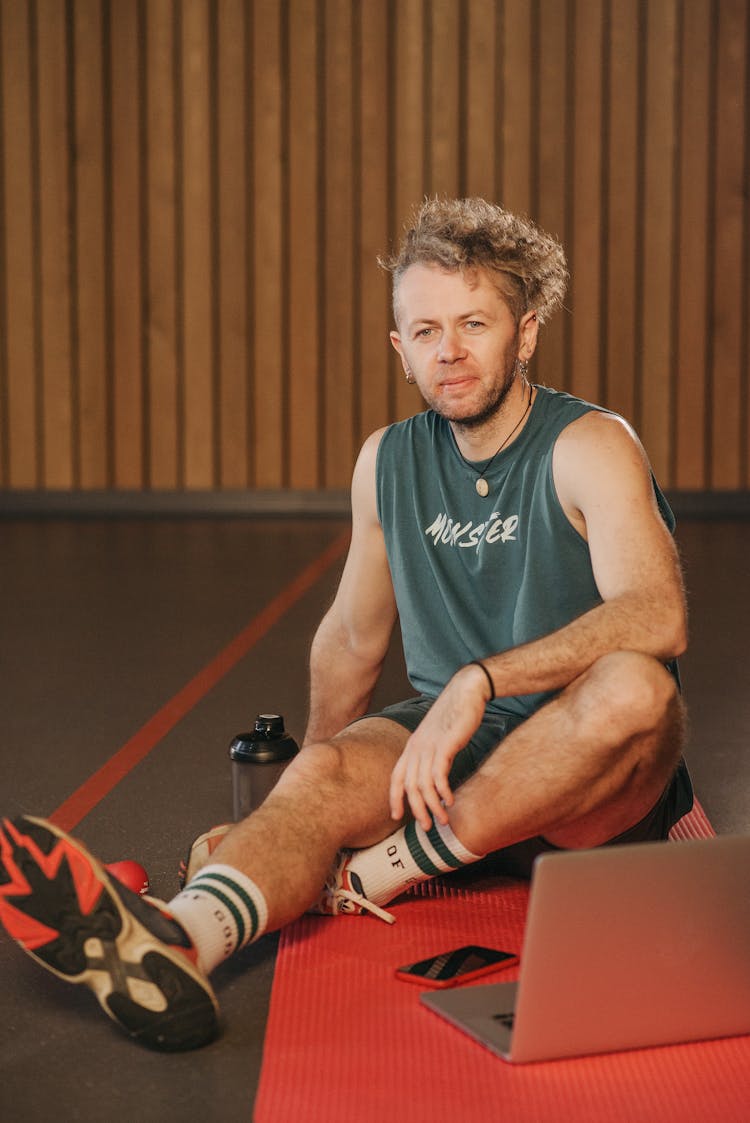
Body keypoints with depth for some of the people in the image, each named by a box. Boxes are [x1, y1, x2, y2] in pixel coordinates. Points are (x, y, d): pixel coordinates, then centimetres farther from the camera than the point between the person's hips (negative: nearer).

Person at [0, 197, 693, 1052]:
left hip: (594, 795, -3)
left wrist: (479, 680, -37)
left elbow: (656, 617, -28)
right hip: (447, 754, 4)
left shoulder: (591, 447, -10)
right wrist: (315, 777, 20)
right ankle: (173, 944, -57)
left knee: (634, 684, -35)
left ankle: (400, 864, -27)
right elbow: (350, 641, 20)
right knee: (324, 774, -27)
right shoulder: (387, 462, 7)